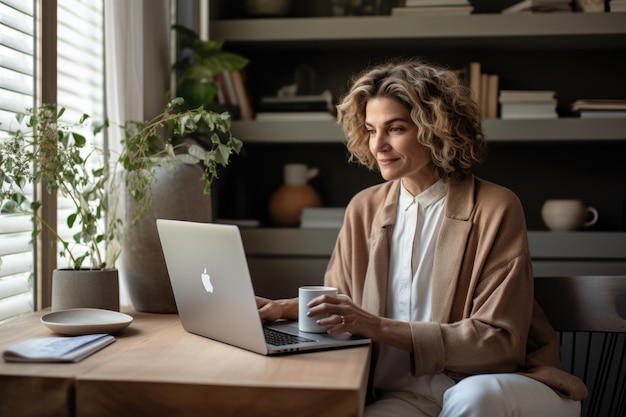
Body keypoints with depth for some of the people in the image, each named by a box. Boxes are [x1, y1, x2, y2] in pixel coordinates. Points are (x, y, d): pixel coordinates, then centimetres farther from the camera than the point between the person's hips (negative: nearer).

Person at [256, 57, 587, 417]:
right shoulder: (365, 208, 7)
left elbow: (499, 341, -13)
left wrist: (381, 328, -23)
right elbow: (340, 297, 17)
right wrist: (283, 308, -5)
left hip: (502, 383, -1)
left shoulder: (495, 209, -8)